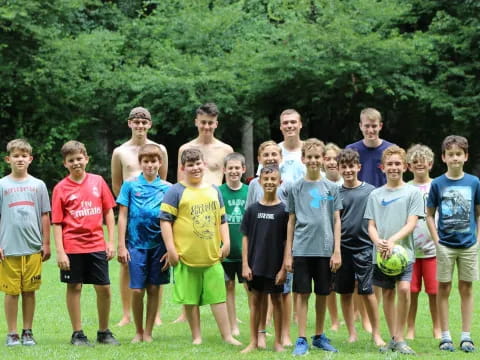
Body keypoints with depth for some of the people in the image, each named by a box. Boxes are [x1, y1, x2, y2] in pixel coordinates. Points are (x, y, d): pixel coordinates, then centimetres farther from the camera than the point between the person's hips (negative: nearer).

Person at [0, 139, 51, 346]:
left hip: (33, 248, 1)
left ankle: (28, 332, 15)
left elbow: (45, 216, 10)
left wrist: (46, 244, 5)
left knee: (29, 291, 6)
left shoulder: (38, 185, 8)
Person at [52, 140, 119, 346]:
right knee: (74, 288, 4)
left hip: (97, 245, 2)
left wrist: (110, 241, 3)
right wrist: (60, 252, -10)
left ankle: (104, 332, 18)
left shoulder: (98, 182, 5)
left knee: (104, 288, 4)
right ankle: (77, 334, 12)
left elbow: (108, 212, 9)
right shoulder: (61, 189, -2)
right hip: (72, 246, -2)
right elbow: (57, 223, -3)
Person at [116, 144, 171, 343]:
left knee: (154, 289, 5)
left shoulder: (167, 188, 4)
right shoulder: (130, 185, 1)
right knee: (137, 290, -2)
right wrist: (121, 246, -3)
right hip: (137, 244, -1)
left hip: (159, 244, 1)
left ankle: (148, 332, 15)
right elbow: (123, 216, 2)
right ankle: (138, 332, 15)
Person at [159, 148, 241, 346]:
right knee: (190, 298, 5)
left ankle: (227, 335, 8)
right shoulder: (176, 192, -4)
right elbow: (165, 220, -7)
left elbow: (222, 219, 20)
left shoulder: (214, 190, 12)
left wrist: (226, 242, 10)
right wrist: (170, 248, -12)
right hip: (186, 256, -3)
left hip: (212, 255, 3)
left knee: (218, 296, 3)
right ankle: (196, 336, 16)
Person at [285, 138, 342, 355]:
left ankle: (319, 336, 20)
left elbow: (336, 221, 6)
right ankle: (301, 339, 3)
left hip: (325, 250, 1)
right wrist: (288, 254, 2)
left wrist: (337, 251, -1)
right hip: (302, 249, -1)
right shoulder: (296, 188, 5)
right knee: (303, 293, -1)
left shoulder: (331, 188, 6)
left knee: (323, 294, 8)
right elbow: (291, 222, 6)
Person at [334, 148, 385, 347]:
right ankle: (352, 333, 17)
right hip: (342, 247, 2)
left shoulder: (370, 191, 0)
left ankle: (376, 333, 8)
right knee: (345, 293, 7)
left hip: (364, 247, -2)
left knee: (366, 291, -4)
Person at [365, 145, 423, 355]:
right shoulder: (375, 195, 10)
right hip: (381, 254, 3)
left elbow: (411, 224, -5)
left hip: (403, 251, -3)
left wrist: (393, 240, -20)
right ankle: (393, 339, 17)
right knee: (387, 293, 7)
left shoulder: (413, 192, 2)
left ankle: (399, 339, -11)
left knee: (404, 289, -19)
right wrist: (378, 242, -14)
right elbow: (371, 225, 7)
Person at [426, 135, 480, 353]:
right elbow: (430, 215, 3)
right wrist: (437, 240, -5)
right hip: (445, 244, -1)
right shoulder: (438, 184, -2)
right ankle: (445, 336, 10)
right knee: (444, 288, 4)